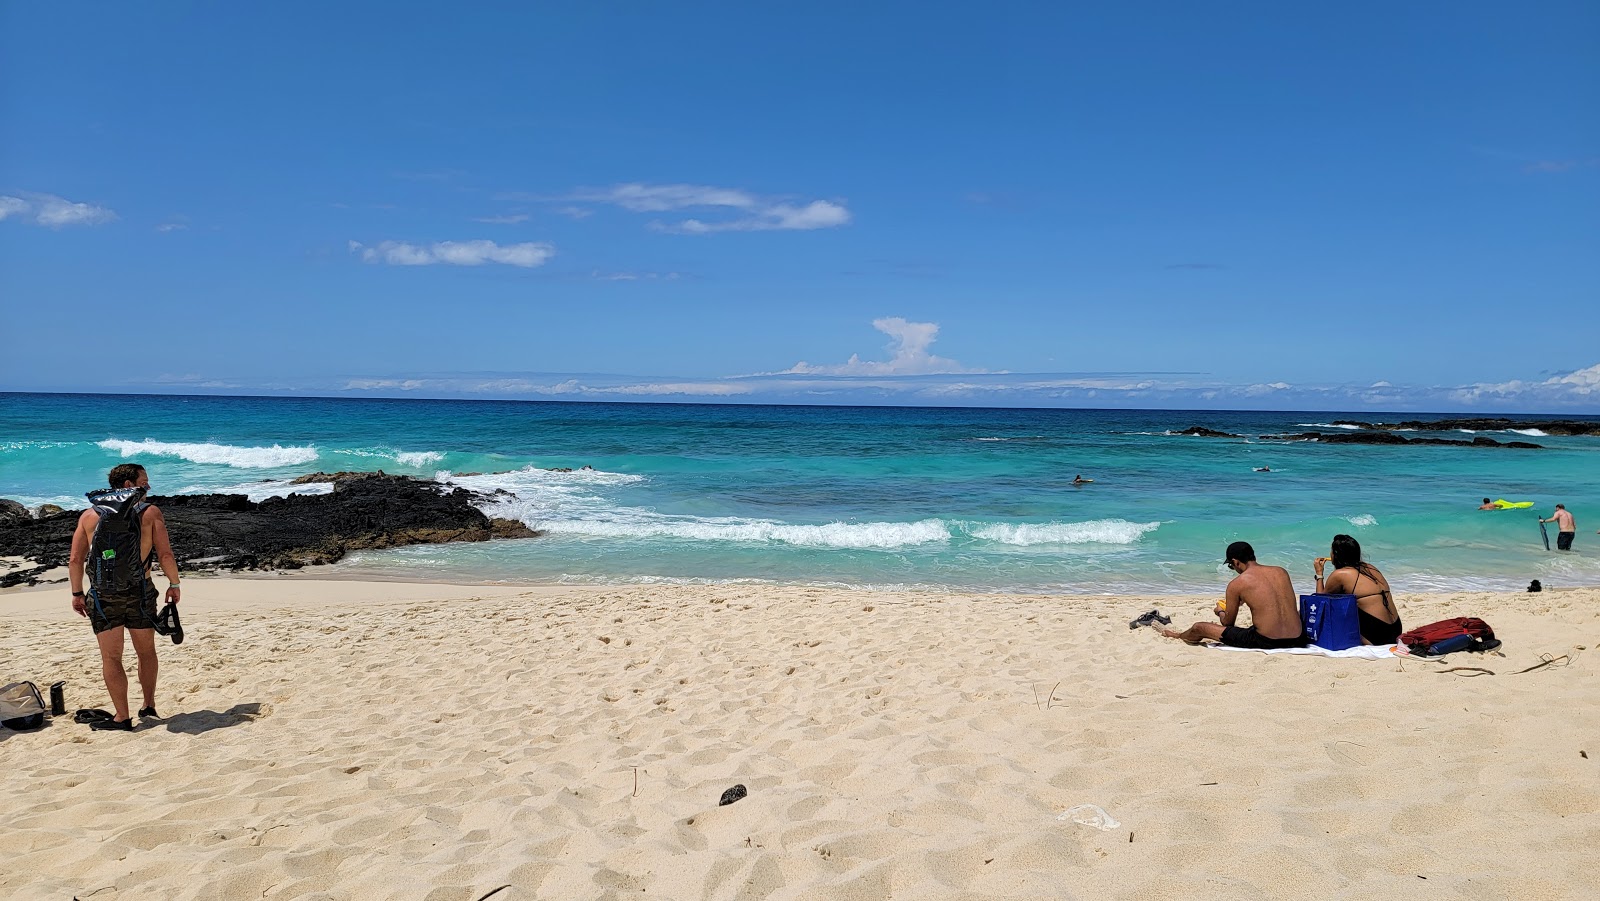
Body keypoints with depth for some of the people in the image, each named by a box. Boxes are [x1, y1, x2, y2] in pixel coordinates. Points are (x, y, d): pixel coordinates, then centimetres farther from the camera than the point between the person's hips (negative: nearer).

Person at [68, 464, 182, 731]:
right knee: (146, 652, 18)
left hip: (103, 596, 1)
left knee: (111, 658, 6)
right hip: (141, 593, 0)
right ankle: (149, 706, 29)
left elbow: (76, 560, 1)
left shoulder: (90, 515, 4)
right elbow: (165, 554, -8)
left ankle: (122, 717, 6)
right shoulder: (150, 512, -3)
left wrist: (77, 594, 11)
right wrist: (174, 584, 5)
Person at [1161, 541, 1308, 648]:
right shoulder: (1282, 572, 9)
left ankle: (1178, 636, 50)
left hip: (1265, 642, -5)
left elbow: (1228, 623, 8)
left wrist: (1220, 612, 33)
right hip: (1297, 640, 5)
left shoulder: (1236, 584, -5)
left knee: (1198, 628, 13)